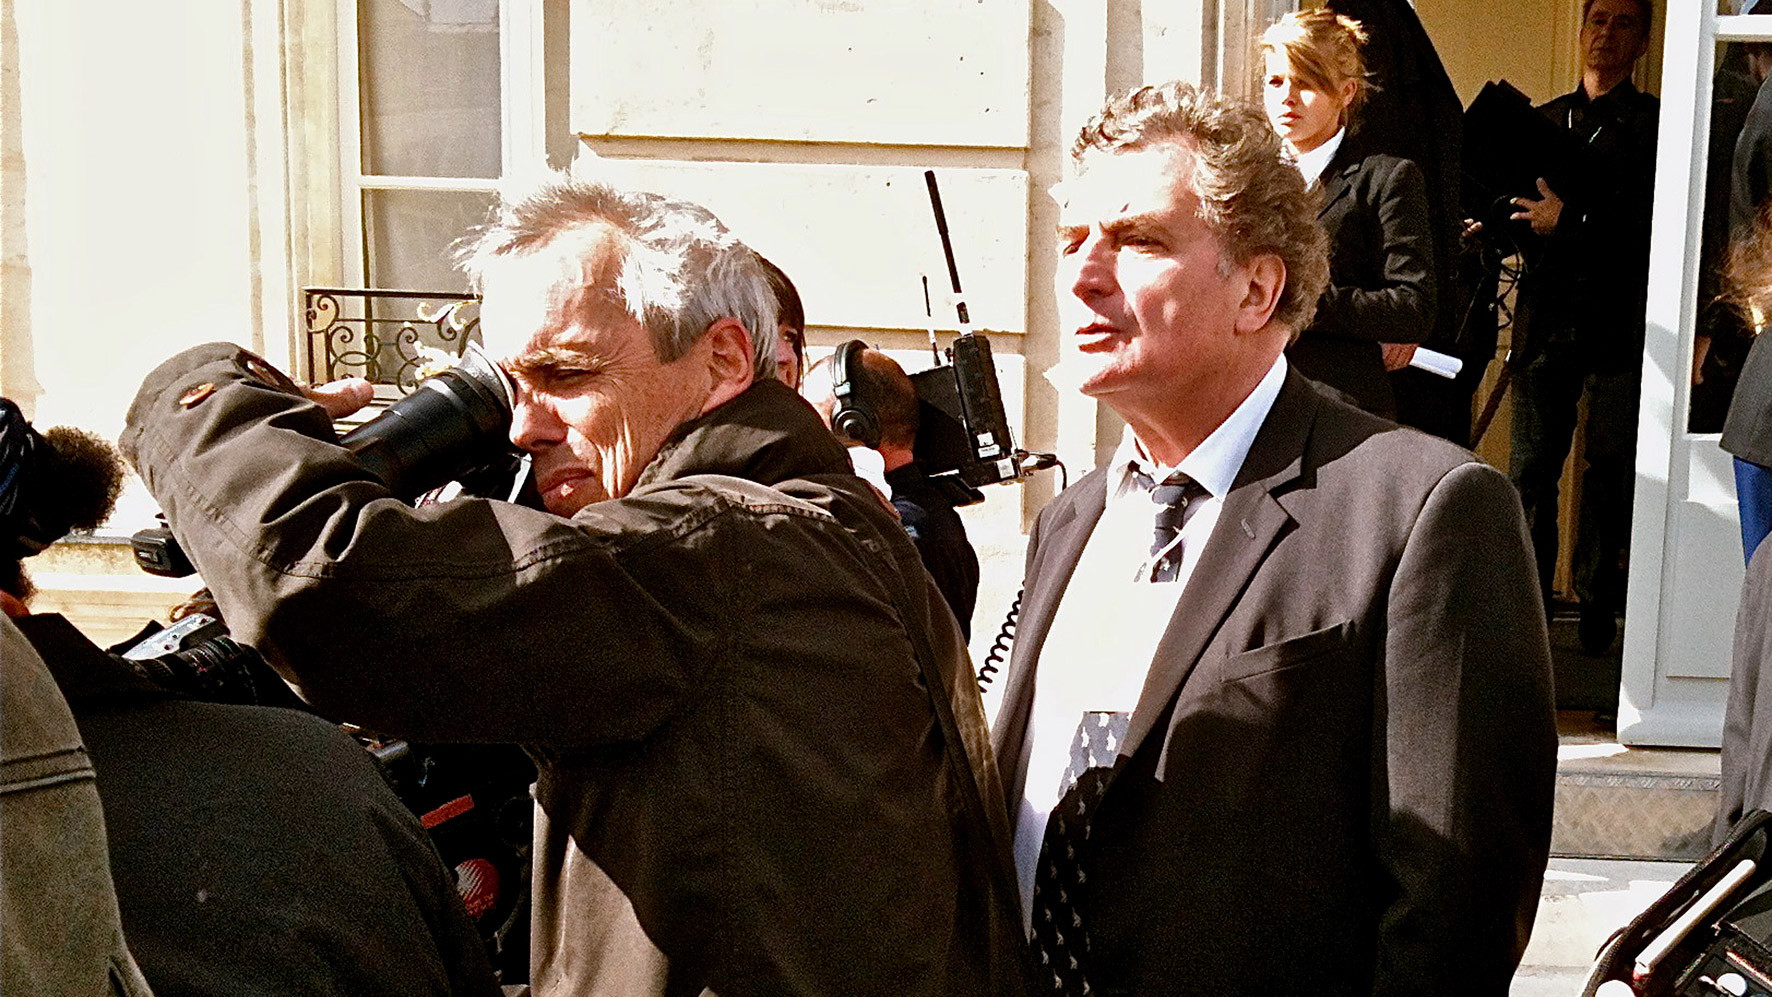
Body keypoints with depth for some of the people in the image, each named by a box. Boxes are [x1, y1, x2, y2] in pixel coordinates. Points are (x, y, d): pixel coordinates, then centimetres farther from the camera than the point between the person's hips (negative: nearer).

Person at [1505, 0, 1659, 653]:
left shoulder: (1654, 123, 2)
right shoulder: (1543, 120, 17)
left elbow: (1652, 223, -11)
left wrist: (1570, 220, -16)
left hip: (1621, 323, -4)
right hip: (1546, 322, 4)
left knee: (1610, 476, 1)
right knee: (1530, 470, 3)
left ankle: (1598, 612, 10)